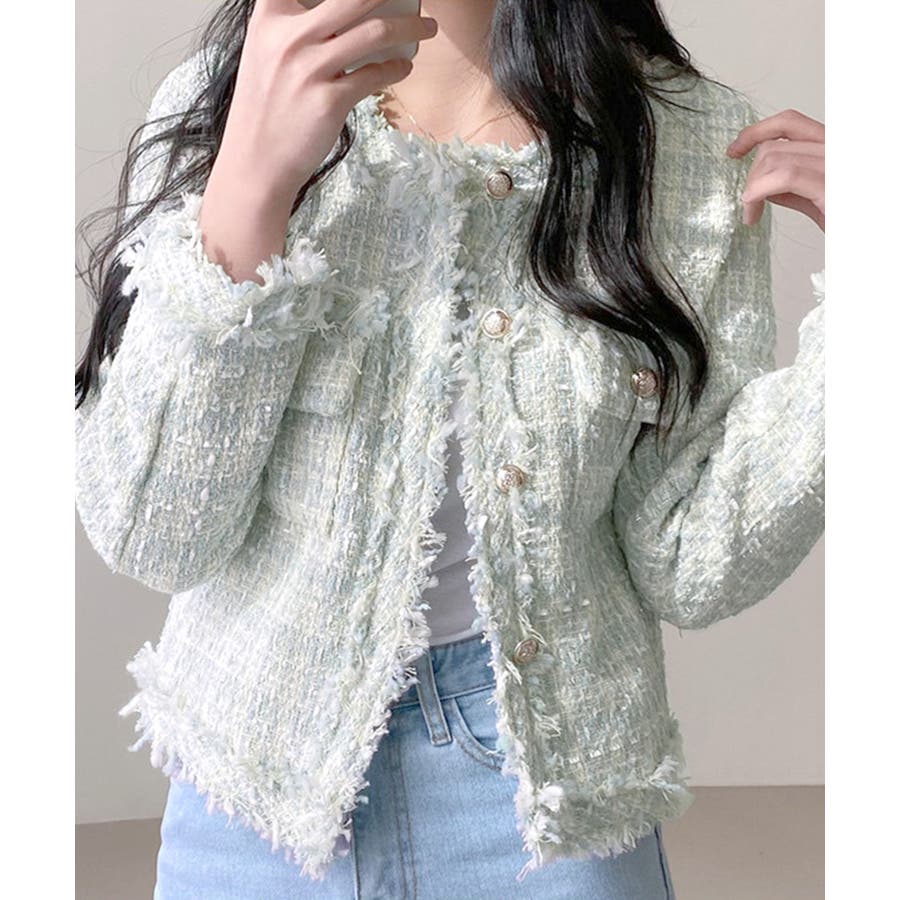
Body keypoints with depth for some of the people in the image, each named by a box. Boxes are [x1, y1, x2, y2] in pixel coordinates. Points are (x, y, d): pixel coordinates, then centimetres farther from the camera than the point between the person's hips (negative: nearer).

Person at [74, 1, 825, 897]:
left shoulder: (703, 146, -9)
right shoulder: (211, 104, -10)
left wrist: (865, 294, -20)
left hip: (548, 786, 0)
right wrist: (250, 180, -26)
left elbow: (690, 566, -9)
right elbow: (153, 538, -16)